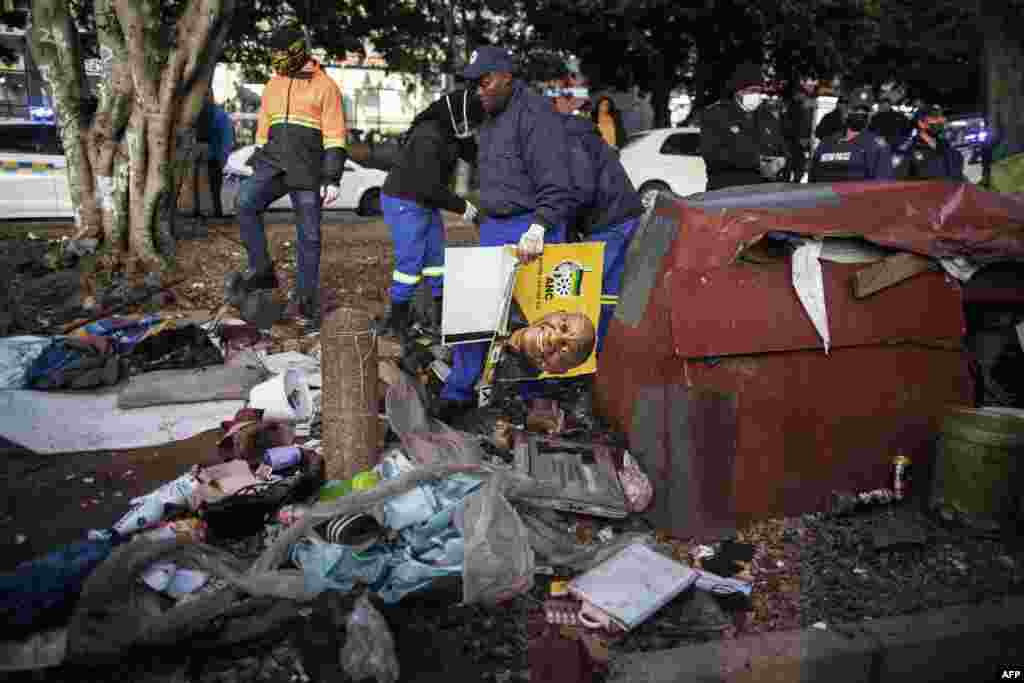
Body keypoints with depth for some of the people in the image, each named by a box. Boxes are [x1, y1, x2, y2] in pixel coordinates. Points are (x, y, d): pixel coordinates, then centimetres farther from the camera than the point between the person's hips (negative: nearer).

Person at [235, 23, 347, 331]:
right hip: (274, 163, 4)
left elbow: (335, 136, -6)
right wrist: (257, 166, 21)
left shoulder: (324, 86, -1)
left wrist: (333, 178, -12)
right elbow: (263, 129, 22)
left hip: (308, 170, -4)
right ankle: (261, 268, -12)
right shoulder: (273, 85, 16)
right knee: (245, 203, -23)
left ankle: (304, 299, 10)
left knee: (309, 236, 0)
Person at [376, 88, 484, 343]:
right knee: (410, 260, -8)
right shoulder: (428, 137, -25)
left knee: (437, 256, 12)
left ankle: (440, 314, 23)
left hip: (427, 203, 10)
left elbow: (475, 155, 7)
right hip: (405, 202, -10)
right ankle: (397, 319, 5)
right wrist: (461, 206, -18)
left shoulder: (450, 133, 4)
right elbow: (430, 186, -27)